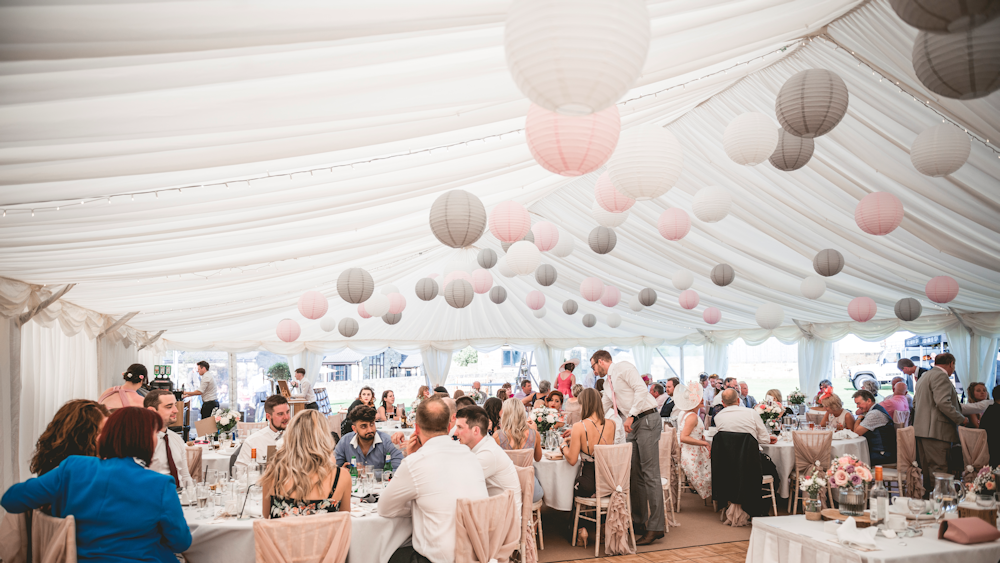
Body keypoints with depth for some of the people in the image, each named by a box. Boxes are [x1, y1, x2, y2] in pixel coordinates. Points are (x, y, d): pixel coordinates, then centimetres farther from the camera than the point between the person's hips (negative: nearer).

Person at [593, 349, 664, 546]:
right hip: (632, 425, 10)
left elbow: (641, 389, -18)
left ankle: (656, 527, -11)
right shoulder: (608, 381, 21)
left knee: (650, 474, -11)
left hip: (647, 420, -10)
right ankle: (639, 520, 16)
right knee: (635, 474, 9)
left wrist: (631, 415, -21)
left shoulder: (623, 368, -6)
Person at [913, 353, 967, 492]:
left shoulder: (924, 376, 21)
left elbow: (915, 403, 25)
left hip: (922, 428, 10)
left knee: (926, 469, 12)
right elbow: (943, 403, -20)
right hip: (936, 430, -10)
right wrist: (961, 419, -10)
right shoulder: (941, 376, -11)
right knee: (939, 469, -9)